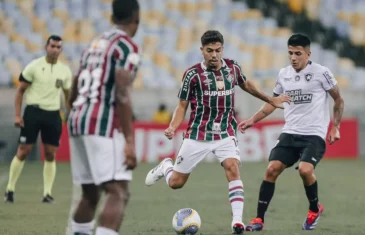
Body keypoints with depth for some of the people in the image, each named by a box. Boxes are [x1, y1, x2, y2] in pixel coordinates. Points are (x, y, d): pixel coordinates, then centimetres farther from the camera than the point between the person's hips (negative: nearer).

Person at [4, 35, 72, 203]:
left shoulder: (65, 70, 6)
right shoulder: (34, 66, -4)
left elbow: (68, 94, 17)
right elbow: (20, 90, 0)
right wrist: (17, 115, -7)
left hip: (53, 114, 3)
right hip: (33, 112, -3)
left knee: (50, 154, 1)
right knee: (23, 151, -4)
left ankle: (47, 193, 7)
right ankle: (10, 189, 7)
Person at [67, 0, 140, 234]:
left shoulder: (96, 43, 20)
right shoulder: (127, 47, -5)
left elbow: (74, 92, 25)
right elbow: (122, 96, -16)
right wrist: (130, 141, -19)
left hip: (77, 120, 9)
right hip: (103, 124, -9)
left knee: (91, 193, 18)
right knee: (119, 193, -14)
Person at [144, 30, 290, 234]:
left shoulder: (233, 68, -1)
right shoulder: (193, 74, -11)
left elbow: (246, 84, 22)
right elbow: (182, 105, -4)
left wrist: (270, 100, 27)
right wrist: (172, 128, -21)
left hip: (225, 134, 2)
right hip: (198, 135, -2)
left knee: (233, 168, -24)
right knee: (176, 183, 4)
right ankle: (166, 167, 41)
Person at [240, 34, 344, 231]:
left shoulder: (321, 73, -6)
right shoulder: (283, 74, 8)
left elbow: (338, 100, 4)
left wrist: (335, 127, -3)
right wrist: (252, 121, 13)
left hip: (314, 135, -5)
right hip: (289, 133, 5)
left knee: (305, 170, -25)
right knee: (272, 169, -10)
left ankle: (315, 209, 4)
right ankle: (259, 220, -4)